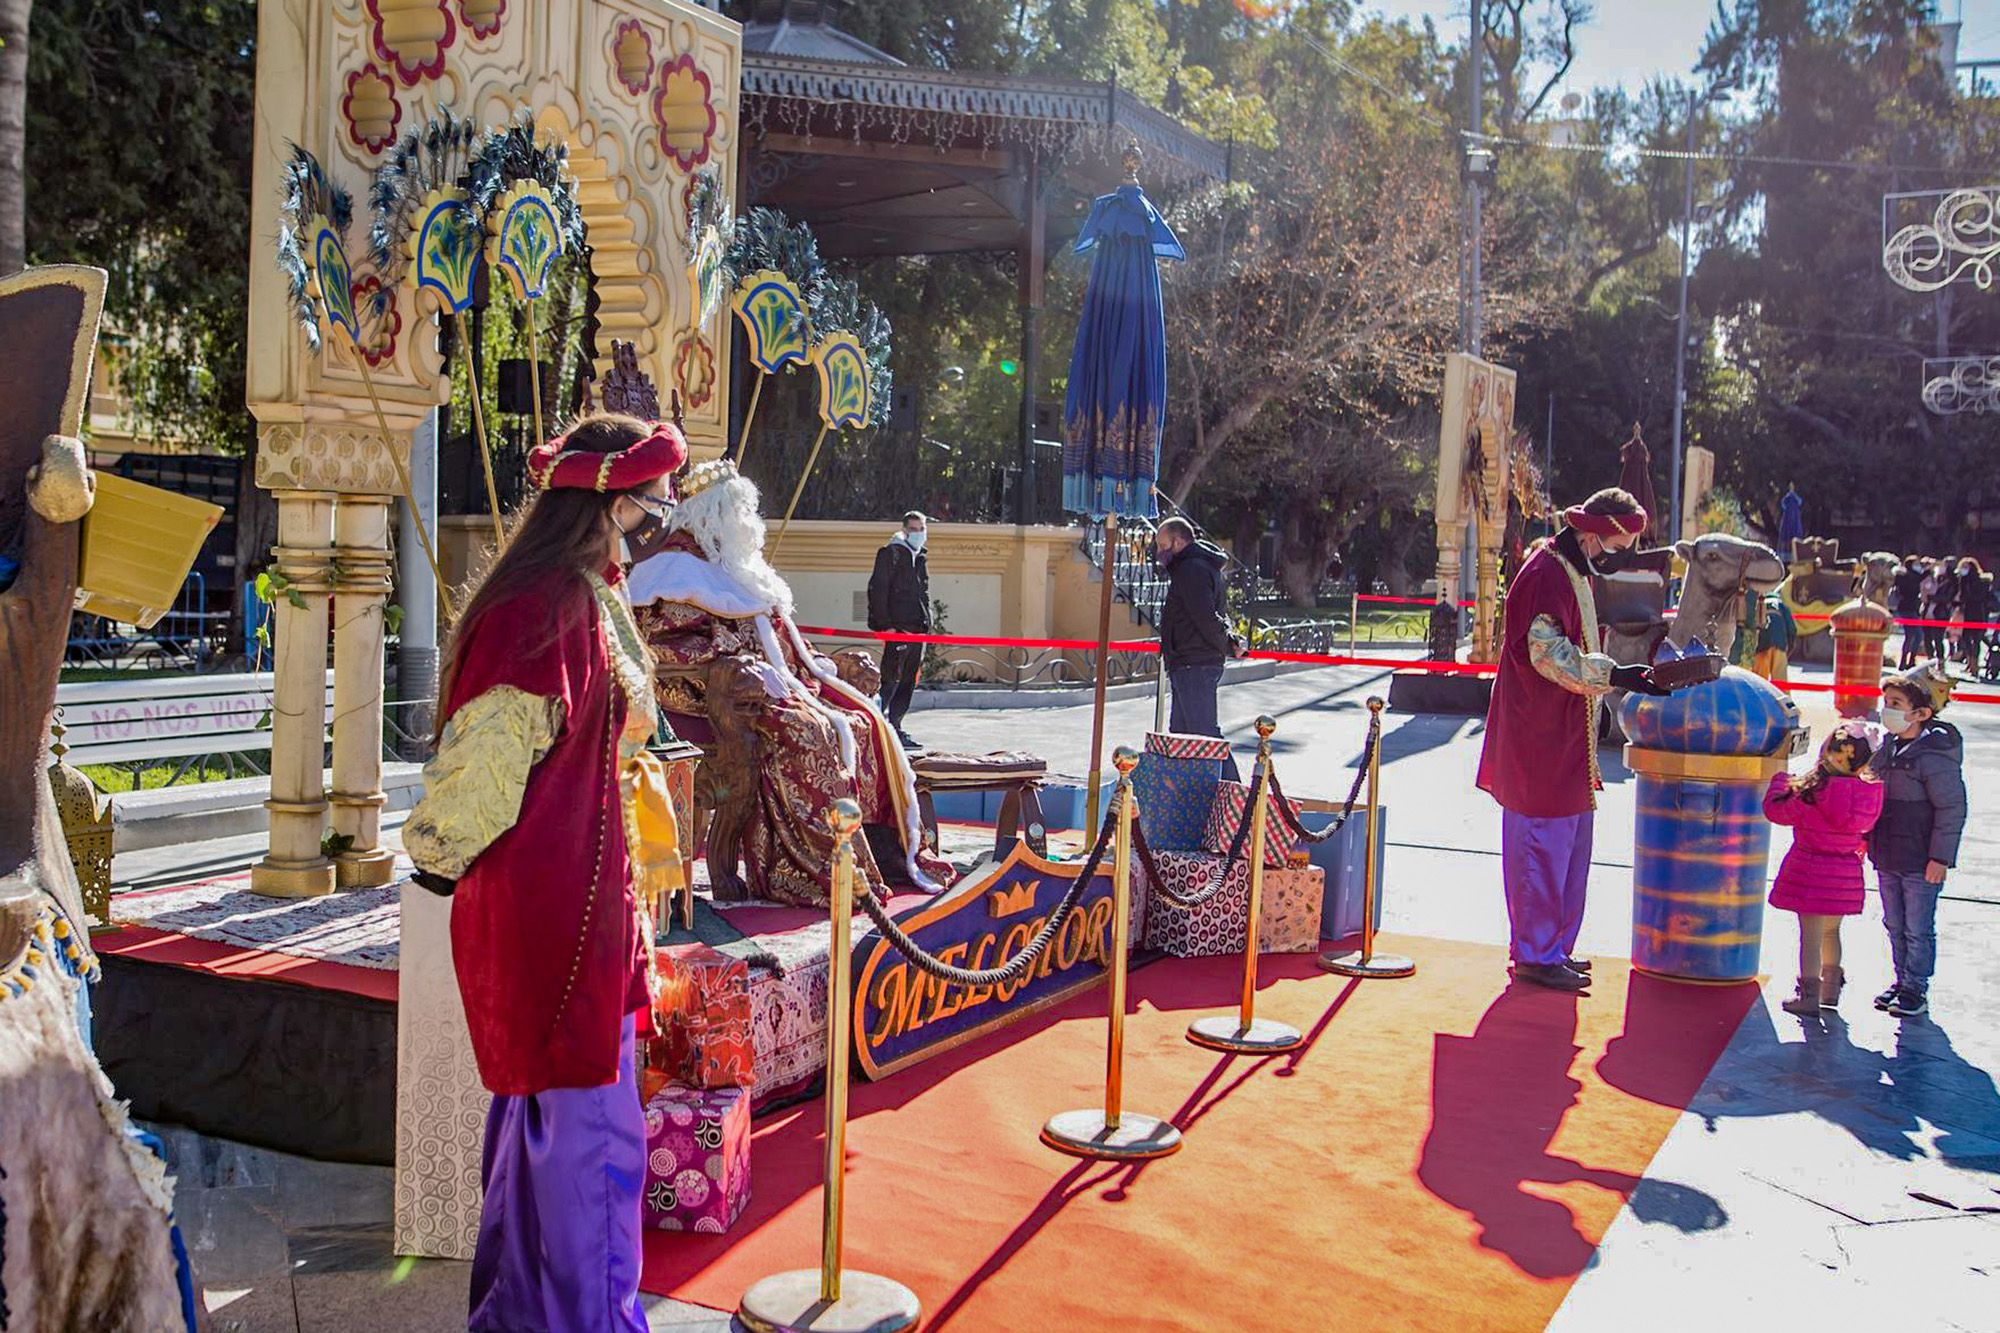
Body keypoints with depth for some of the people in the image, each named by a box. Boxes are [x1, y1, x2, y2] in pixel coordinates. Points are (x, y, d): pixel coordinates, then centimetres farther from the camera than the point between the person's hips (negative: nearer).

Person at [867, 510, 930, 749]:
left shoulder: (920, 558, 21)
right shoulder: (890, 553, -4)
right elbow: (877, 591, -11)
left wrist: (927, 626, 18)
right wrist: (885, 625, -17)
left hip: (918, 629, 8)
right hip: (897, 628, -8)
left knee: (908, 683, 8)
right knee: (890, 680, -13)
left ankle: (895, 728, 13)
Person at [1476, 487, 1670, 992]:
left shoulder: (1573, 572, 17)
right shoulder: (1547, 576, -17)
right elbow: (1550, 654, -26)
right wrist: (1615, 675, -31)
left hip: (1565, 742, 11)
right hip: (1541, 743, -11)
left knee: (1569, 847, 16)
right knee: (1544, 846, -5)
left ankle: (1551, 948, 25)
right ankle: (1536, 955, 4)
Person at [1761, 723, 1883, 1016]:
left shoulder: (1814, 789, -19)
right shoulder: (1871, 792, -6)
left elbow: (1777, 810, -5)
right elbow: (1867, 834, 8)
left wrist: (1780, 781, 11)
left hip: (1810, 866, -4)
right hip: (1846, 870, 4)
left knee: (1810, 933, 3)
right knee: (1831, 930, 21)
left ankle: (1809, 996, 5)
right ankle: (1831, 987, 33)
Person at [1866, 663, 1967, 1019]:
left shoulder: (1935, 756, -19)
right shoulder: (1886, 746, 5)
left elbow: (1952, 809, -16)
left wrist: (1940, 857, -16)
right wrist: (1866, 838, 20)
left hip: (1921, 862, -7)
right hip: (1887, 856, 7)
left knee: (1918, 929, 4)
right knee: (1895, 925, 17)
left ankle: (1916, 989, 16)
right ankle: (1902, 981, 31)